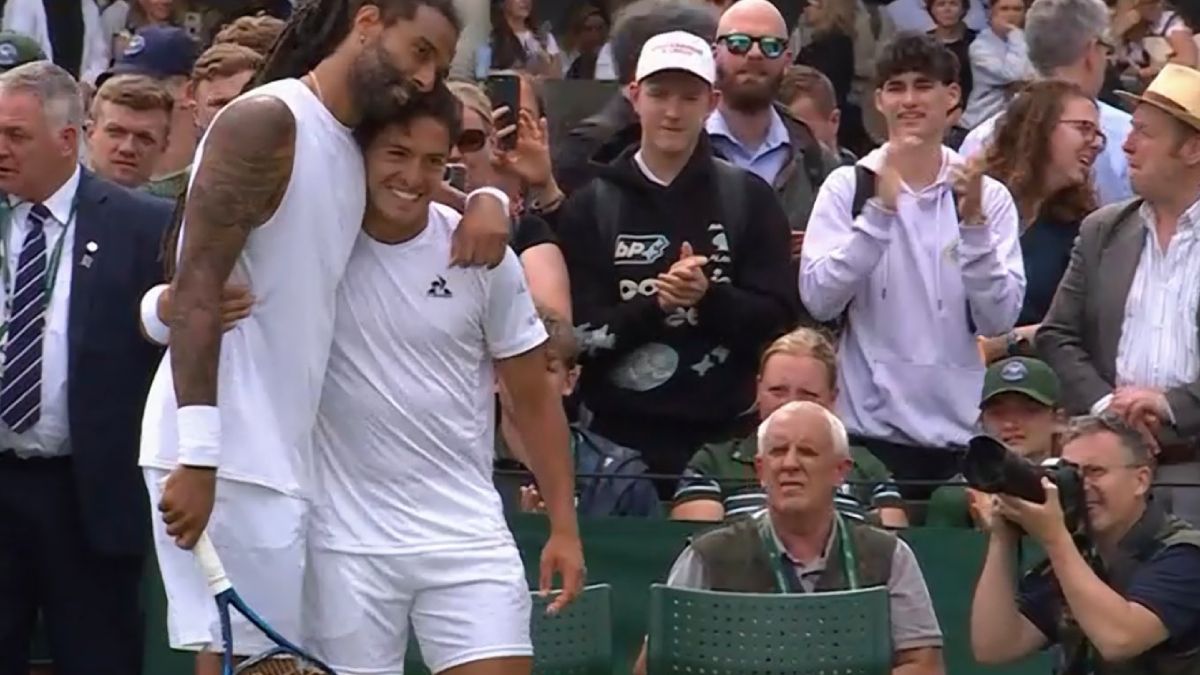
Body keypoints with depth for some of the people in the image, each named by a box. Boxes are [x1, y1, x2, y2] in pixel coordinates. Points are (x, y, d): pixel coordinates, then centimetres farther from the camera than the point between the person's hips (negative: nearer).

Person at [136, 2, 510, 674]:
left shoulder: (356, 154, 15)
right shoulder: (266, 122, -10)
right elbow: (197, 288, -17)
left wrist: (487, 202, 8)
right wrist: (197, 456, -24)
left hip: (276, 458, 9)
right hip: (222, 456, -9)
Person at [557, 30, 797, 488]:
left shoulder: (748, 198, 7)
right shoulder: (591, 206, 5)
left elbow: (778, 317, 1)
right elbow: (580, 332, -1)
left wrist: (709, 298, -16)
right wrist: (655, 303, -16)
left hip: (724, 435, 0)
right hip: (621, 435, 0)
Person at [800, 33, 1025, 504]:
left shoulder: (988, 195, 4)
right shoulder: (847, 187, 1)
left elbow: (999, 319, -4)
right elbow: (819, 300, -11)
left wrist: (973, 221, -15)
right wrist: (880, 209, -17)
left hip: (961, 428, 2)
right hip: (872, 426, -1)